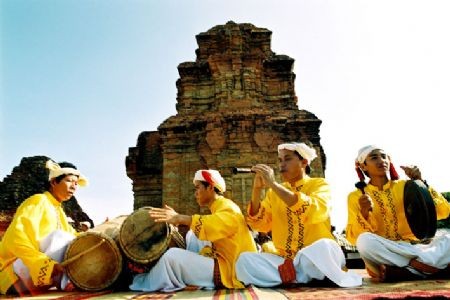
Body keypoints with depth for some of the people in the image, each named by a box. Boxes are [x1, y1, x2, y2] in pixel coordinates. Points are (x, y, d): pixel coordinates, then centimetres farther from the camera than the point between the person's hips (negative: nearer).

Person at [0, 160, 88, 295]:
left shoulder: (58, 210, 17)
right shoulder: (38, 201, -11)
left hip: (41, 275, 9)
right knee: (58, 236, -29)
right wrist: (45, 264, -37)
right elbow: (15, 237, -26)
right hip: (14, 272, -8)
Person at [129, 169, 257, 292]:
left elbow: (215, 224, -36)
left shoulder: (227, 208, -14)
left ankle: (144, 284, 8)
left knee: (172, 255, -16)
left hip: (232, 271, -10)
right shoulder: (219, 208, 17)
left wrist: (179, 218, -38)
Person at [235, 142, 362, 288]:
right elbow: (260, 225, 2)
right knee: (244, 260, -22)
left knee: (322, 248, -37)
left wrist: (273, 184, -23)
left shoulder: (319, 184, 1)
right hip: (284, 258, 5)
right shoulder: (274, 192, 13)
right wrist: (257, 189, -11)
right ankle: (310, 276, -14)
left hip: (314, 256, -4)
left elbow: (314, 212, -22)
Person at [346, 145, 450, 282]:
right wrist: (364, 214, -20)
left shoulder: (405, 186, 10)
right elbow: (354, 237, -3)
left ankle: (396, 272, -29)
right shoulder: (356, 196, 6)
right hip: (384, 253, -2)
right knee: (365, 241, -34)